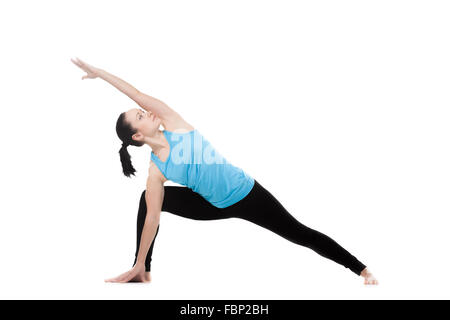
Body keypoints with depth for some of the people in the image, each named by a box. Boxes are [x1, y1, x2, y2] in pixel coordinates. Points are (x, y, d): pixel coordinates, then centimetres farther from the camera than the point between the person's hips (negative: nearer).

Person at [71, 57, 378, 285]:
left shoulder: (173, 124, -12)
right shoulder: (156, 171, -10)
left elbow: (138, 95, -15)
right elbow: (152, 218, -7)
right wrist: (139, 264, -5)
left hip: (247, 193, -2)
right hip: (218, 207, 2)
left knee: (302, 235, 0)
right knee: (148, 199, 0)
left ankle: (362, 270, 9)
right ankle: (141, 272, 9)